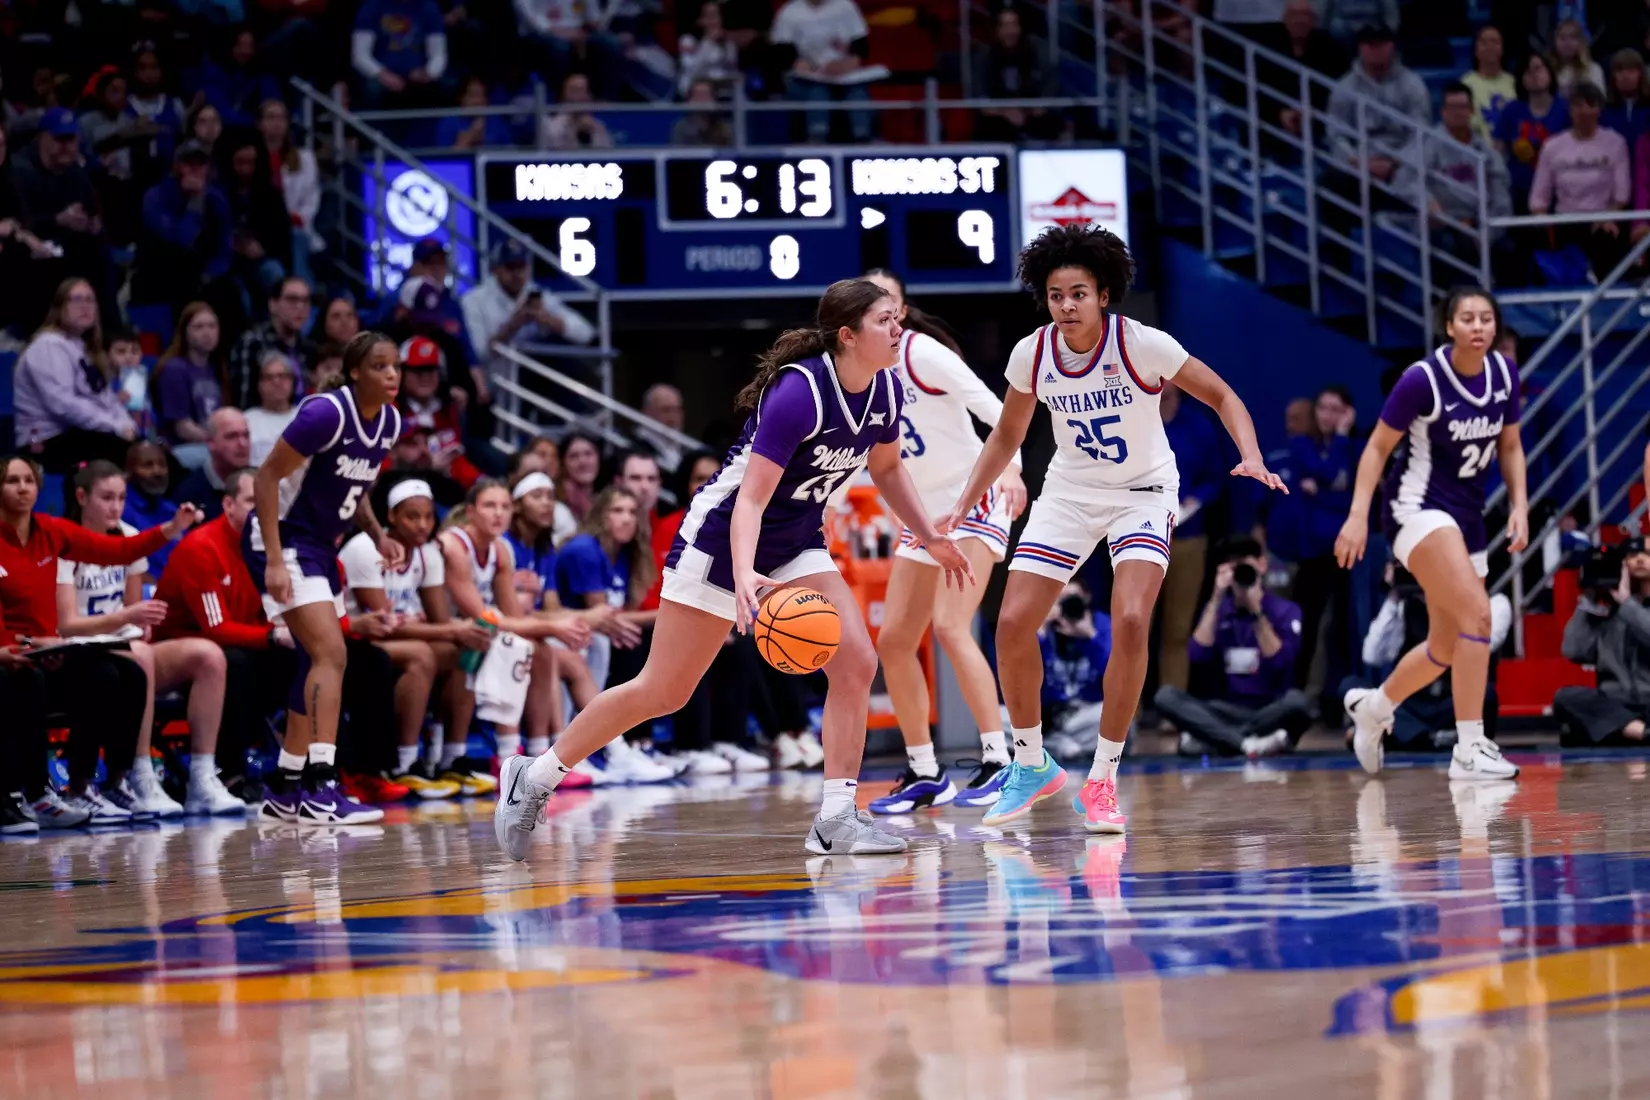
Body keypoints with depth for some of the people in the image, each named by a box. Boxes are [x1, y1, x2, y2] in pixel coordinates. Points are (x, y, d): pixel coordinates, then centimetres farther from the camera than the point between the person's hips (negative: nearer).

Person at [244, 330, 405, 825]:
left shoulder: (390, 422, 3)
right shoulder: (327, 413, -22)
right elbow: (267, 477, -20)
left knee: (318, 664, 12)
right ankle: (320, 789, -25)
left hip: (320, 547, 9)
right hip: (284, 541, -9)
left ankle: (286, 790, 20)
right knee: (331, 655, -20)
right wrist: (274, 561, -26)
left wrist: (378, 535, 0)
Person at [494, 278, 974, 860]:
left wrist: (930, 537, 10)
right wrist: (744, 575, -45)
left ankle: (835, 820, -8)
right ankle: (533, 778, 12)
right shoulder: (799, 392, -29)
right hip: (724, 534, -7)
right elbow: (750, 498, -31)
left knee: (856, 662, -12)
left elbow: (887, 467, 16)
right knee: (662, 692, -2)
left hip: (796, 542, 7)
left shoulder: (885, 391, -6)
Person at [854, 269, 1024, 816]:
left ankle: (998, 761, -19)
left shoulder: (922, 352, -15)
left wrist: (1008, 467, -35)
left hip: (974, 499, -8)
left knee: (950, 626, -22)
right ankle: (924, 774, 14)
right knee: (893, 641, 4)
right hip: (925, 512, 8)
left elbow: (994, 409, -19)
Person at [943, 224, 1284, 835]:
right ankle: (1031, 766, 14)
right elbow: (1007, 436, 8)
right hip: (1069, 493, 4)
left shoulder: (1143, 345, -21)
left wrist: (1251, 458, -27)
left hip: (1143, 494, -4)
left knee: (1131, 623, -24)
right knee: (1013, 625, -8)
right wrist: (963, 506, 1)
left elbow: (1222, 397, -11)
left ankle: (1102, 782, -12)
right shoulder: (1031, 355, -10)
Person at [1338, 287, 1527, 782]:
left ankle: (1371, 707, 41)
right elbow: (1378, 447, -9)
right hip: (1417, 506, -7)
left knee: (1447, 648, 13)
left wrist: (1519, 506, 0)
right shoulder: (1423, 379, -17)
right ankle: (1470, 750, -23)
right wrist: (1358, 515, -18)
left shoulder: (1505, 375, 0)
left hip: (1467, 516, 7)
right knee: (1476, 613, -26)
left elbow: (1510, 447, 13)